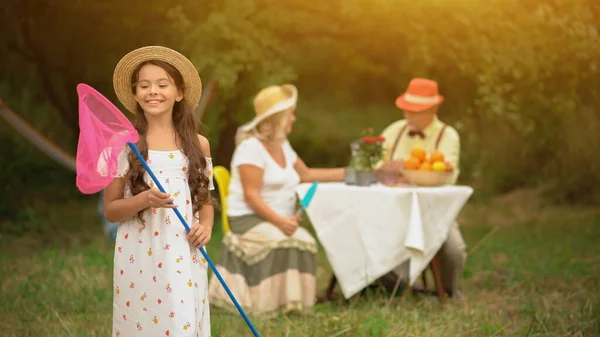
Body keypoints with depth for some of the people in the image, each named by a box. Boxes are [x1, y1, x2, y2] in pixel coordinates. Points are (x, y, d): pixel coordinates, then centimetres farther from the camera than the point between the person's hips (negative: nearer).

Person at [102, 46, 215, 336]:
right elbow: (110, 209, 1)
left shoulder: (198, 144, 5)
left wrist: (206, 226, -5)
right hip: (138, 257, -1)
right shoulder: (123, 144, -2)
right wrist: (144, 200, -17)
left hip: (184, 258, 1)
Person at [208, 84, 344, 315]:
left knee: (306, 241, -23)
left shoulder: (282, 145, 15)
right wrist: (280, 221, -27)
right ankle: (271, 303, -28)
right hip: (250, 219, -7)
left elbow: (305, 174, 28)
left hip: (281, 219, 7)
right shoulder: (251, 146, -11)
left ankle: (293, 300, -18)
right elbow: (251, 196, -17)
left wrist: (346, 174, 26)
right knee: (284, 242, -35)